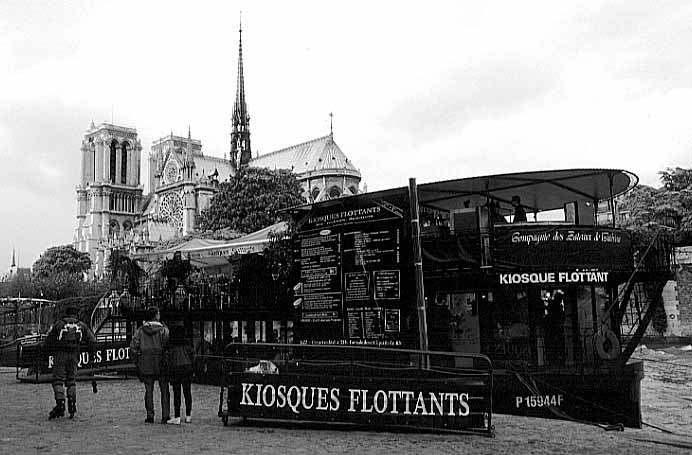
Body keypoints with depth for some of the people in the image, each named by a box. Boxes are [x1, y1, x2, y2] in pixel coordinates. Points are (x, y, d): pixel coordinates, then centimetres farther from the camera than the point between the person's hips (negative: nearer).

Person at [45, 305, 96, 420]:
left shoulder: (59, 323, 7)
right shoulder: (81, 325, 11)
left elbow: (48, 340, 7)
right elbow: (92, 340, 5)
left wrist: (52, 352, 20)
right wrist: (91, 354, 14)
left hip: (60, 354, -2)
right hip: (74, 356, 2)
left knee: (58, 380, -1)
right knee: (71, 380, 13)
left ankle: (60, 404, -15)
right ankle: (72, 405, 9)